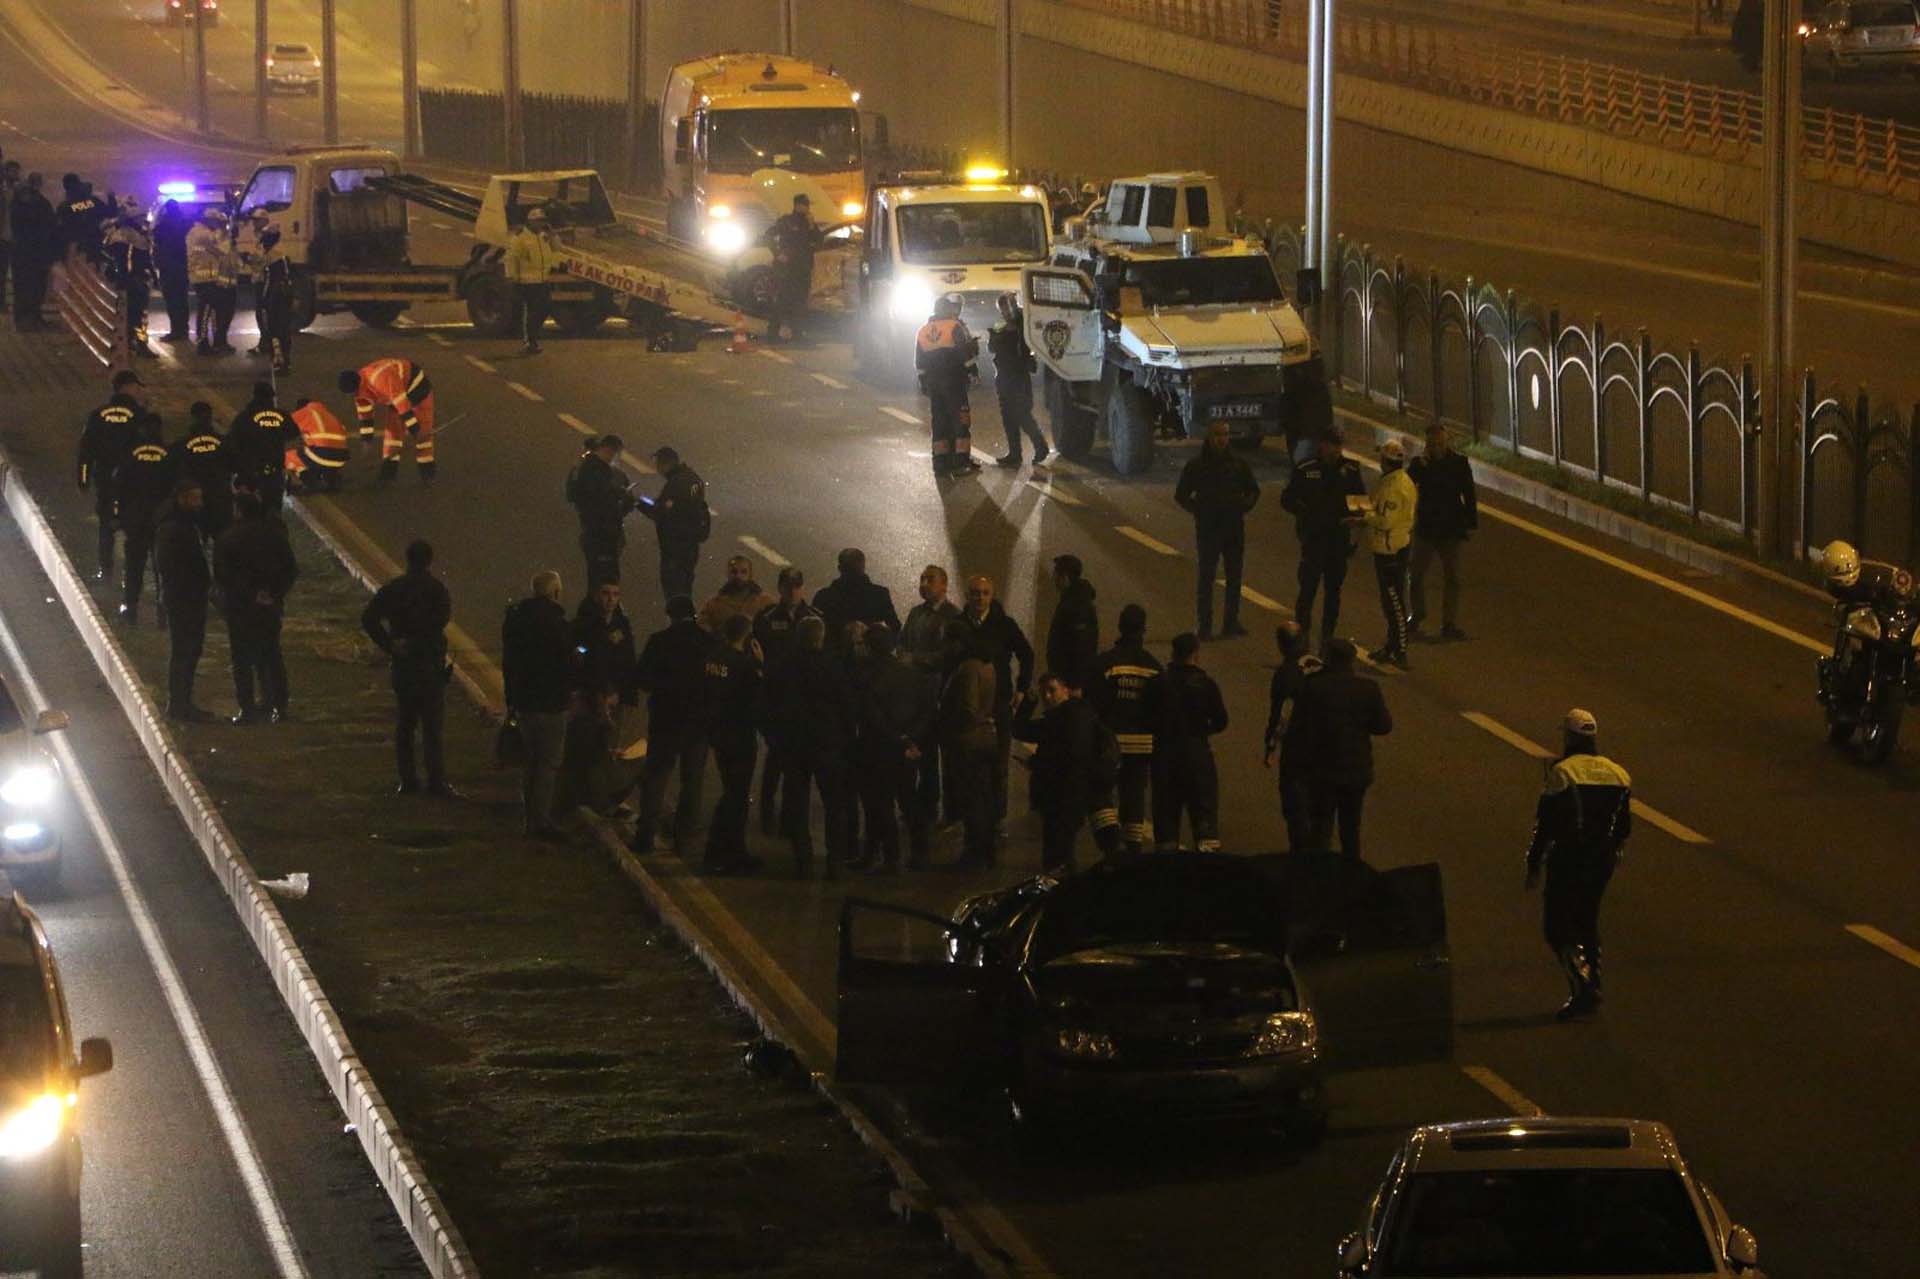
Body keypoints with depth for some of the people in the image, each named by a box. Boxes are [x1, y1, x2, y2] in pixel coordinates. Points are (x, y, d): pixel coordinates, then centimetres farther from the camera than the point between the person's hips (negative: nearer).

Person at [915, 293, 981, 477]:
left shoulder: (923, 331, 10)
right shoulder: (955, 327, -8)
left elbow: (919, 362, 12)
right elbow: (965, 353, -11)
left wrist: (924, 382, 19)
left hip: (932, 383, 5)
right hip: (953, 380, -5)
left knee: (939, 422, 9)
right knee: (960, 421, -1)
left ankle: (940, 463, 7)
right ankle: (961, 462, -6)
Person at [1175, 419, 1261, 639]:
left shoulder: (1238, 463, 7)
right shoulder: (1196, 464, -1)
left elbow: (1253, 490, 19)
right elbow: (1181, 495, 5)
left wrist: (1245, 505, 1)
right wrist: (1197, 509, -8)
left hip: (1234, 528, 4)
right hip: (1208, 528, -4)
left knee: (1234, 576, 9)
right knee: (1206, 577, -5)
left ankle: (1231, 621, 19)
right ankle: (1205, 625, -3)